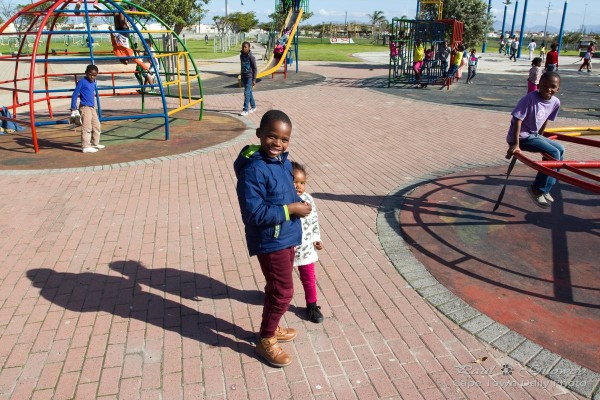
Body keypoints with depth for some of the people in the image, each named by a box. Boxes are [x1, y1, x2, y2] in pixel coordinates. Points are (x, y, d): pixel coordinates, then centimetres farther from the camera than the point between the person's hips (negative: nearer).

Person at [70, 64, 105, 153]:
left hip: (92, 108, 8)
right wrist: (73, 109, -14)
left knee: (96, 126, 17)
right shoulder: (82, 82, -10)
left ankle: (95, 143, 30)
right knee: (86, 127, -10)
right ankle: (86, 147, -8)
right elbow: (75, 95, -10)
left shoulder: (94, 82, 11)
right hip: (85, 108, -8)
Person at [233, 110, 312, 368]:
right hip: (270, 241, -9)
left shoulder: (283, 161, 3)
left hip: (286, 237, 9)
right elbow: (254, 213, -28)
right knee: (283, 293, 2)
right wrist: (290, 210, -24)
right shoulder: (254, 169, -25)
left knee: (277, 288, 23)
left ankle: (271, 328, 45)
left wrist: (298, 204, 2)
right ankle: (266, 342, 23)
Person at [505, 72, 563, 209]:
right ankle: (538, 189, -6)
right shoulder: (530, 98, -23)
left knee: (560, 149, 18)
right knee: (554, 153, -17)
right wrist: (515, 144, -29)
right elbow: (517, 120, -25)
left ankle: (545, 188, 26)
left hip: (533, 134, 9)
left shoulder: (555, 102, -1)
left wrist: (540, 138, 22)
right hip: (521, 136, -9)